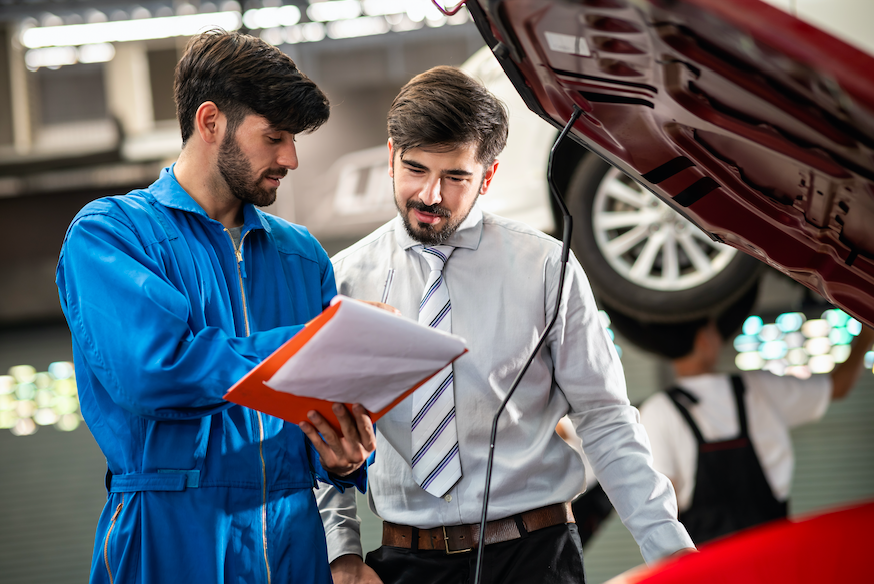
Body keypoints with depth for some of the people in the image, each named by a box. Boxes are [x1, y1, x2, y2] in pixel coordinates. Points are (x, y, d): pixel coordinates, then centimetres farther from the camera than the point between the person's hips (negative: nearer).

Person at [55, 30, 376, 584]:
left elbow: (336, 407, 15)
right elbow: (151, 371, -19)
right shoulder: (109, 232, -3)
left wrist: (343, 456, -9)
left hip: (295, 539, 5)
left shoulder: (303, 256, 15)